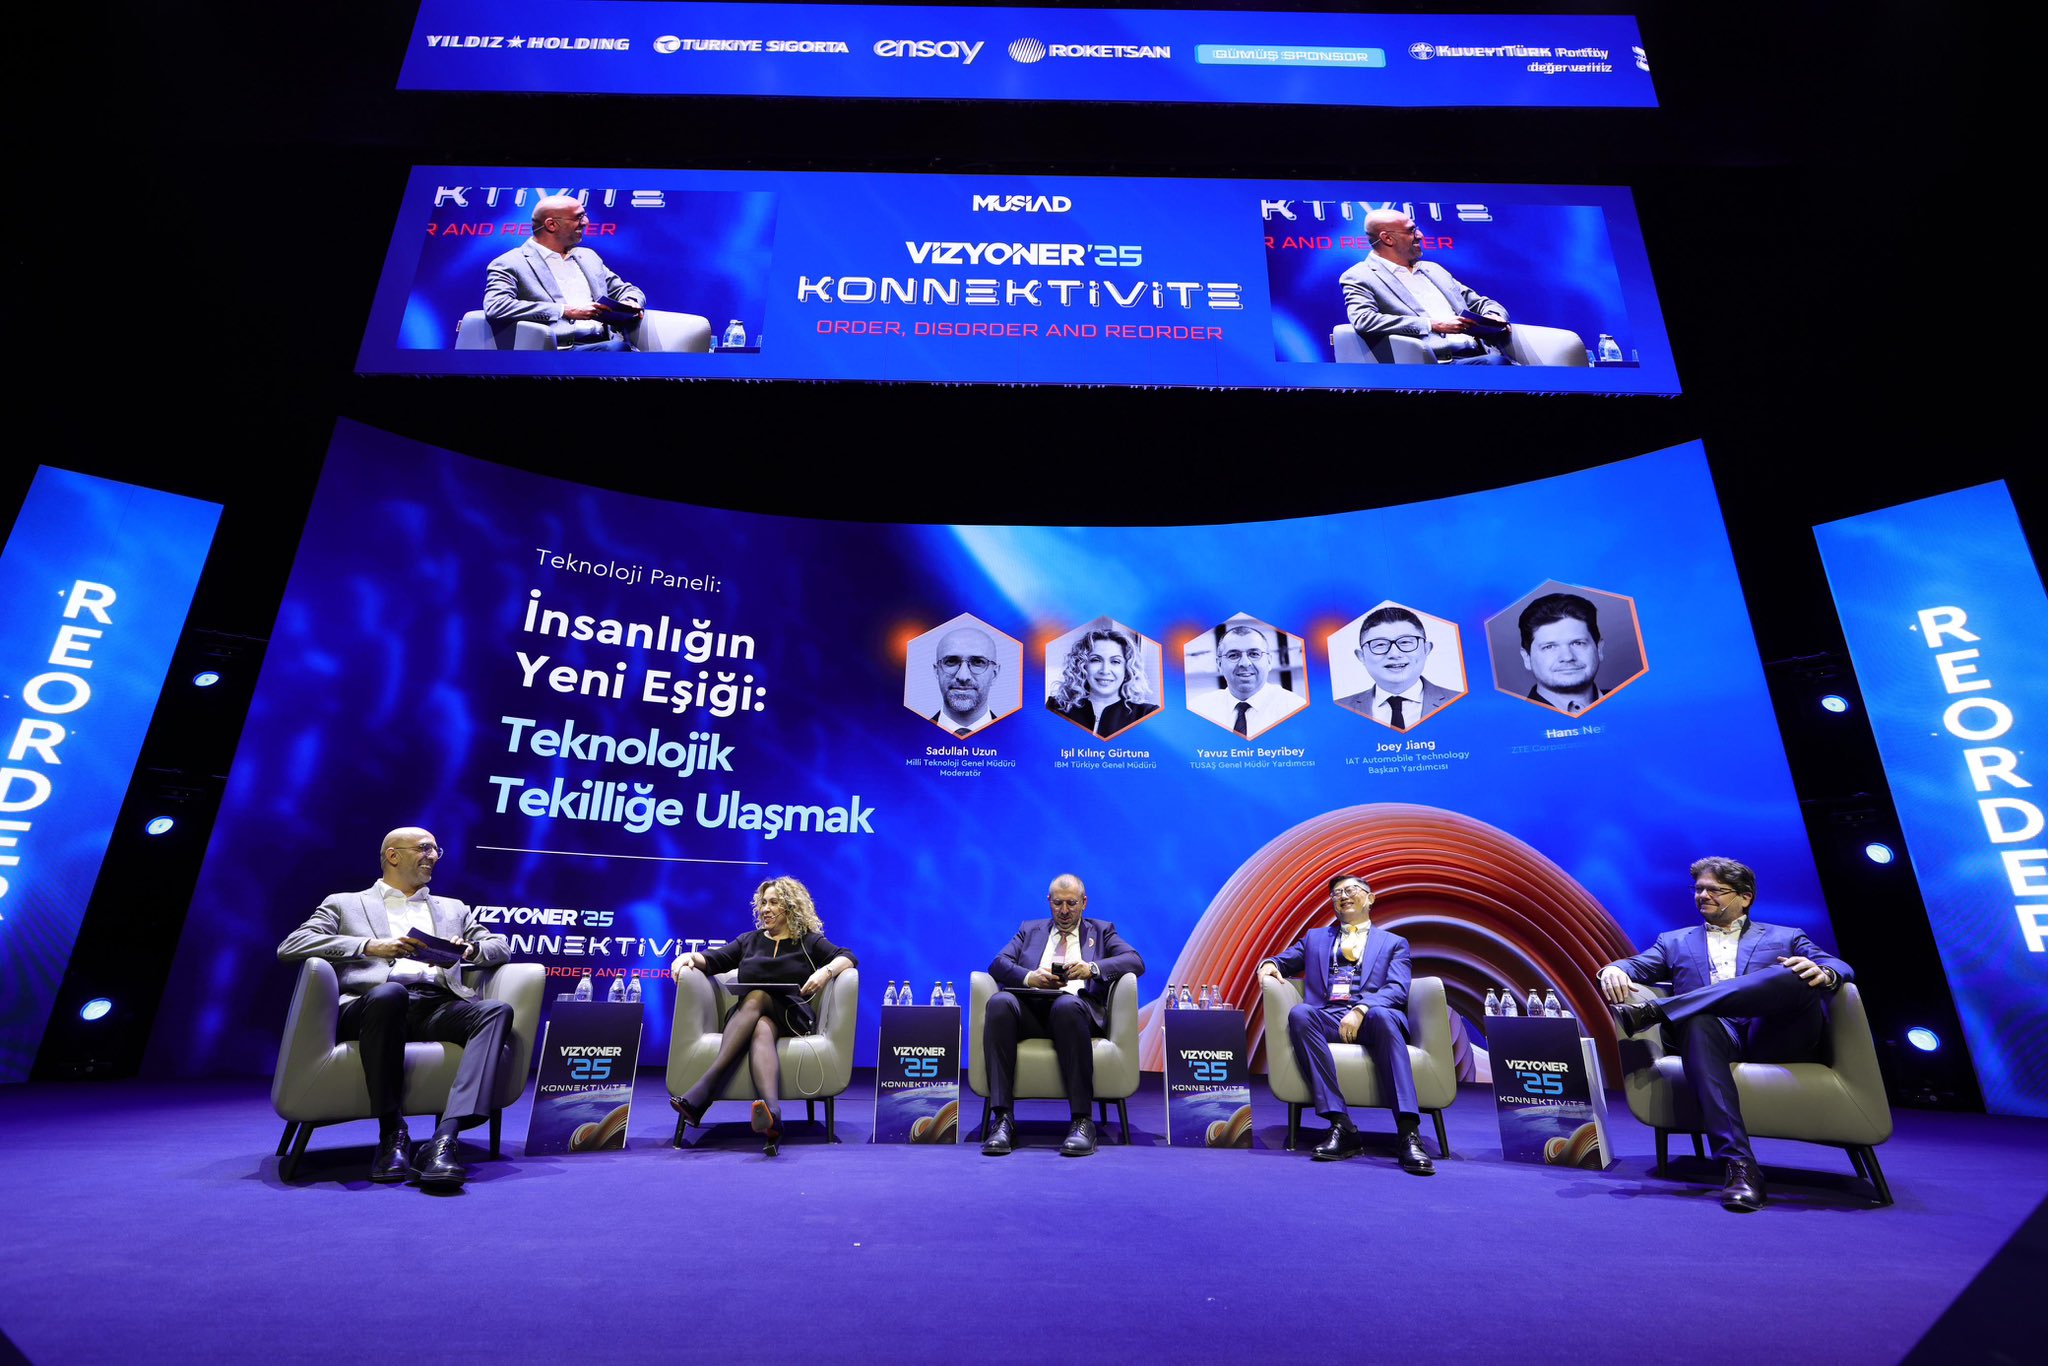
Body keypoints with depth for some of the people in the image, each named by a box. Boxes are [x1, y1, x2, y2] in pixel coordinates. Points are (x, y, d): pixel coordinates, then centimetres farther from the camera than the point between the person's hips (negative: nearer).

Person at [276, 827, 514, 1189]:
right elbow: (289, 946, 5)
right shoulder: (345, 904, 23)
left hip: (439, 1006, 3)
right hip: (373, 1004, -2)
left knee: (497, 1011, -30)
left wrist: (470, 950, -2)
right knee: (390, 992, -39)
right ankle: (392, 1134, -27)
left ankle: (443, 1140, -41)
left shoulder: (453, 909, 31)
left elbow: (501, 946, 22)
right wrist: (371, 946, -10)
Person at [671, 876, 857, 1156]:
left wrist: (826, 971, -19)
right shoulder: (749, 941, 27)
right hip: (743, 1017, 2)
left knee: (756, 998, -34)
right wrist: (691, 956, -8)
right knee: (761, 1031, -35)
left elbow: (848, 957, 1)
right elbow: (714, 960, 14)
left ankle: (702, 1091, -52)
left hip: (792, 1018, -2)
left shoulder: (809, 942, 16)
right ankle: (773, 1115, -63)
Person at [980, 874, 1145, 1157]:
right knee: (999, 1002, -33)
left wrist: (1093, 968, -11)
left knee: (1067, 1005, -39)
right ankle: (1002, 1119, -33)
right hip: (1030, 1009, 2)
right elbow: (998, 963, 12)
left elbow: (1136, 961, 7)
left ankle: (1082, 1121, -34)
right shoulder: (1029, 930, 29)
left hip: (1076, 1006, -2)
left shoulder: (1102, 931, 25)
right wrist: (1030, 977, -10)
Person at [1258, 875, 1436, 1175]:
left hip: (1372, 1016, -2)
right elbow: (1284, 961, 30)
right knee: (1299, 1013, -34)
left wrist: (1360, 1009, -16)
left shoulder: (1394, 943, 21)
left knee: (1381, 1015, -39)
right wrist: (1269, 964, 2)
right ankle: (1342, 1126, -36)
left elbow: (1397, 990, 4)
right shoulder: (1315, 937, 29)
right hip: (1327, 1018, 2)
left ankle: (1409, 1133, -43)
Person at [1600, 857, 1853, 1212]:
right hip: (1717, 1037, 0)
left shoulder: (1786, 938, 27)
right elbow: (1634, 968, 14)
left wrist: (1823, 973, -16)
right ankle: (1738, 1164, -42)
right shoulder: (1674, 942, 28)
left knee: (1799, 975, -29)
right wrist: (1612, 970, -12)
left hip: (1777, 1040, 0)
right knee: (1698, 1023, -37)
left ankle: (1652, 1010, -39)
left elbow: (1841, 968, 10)